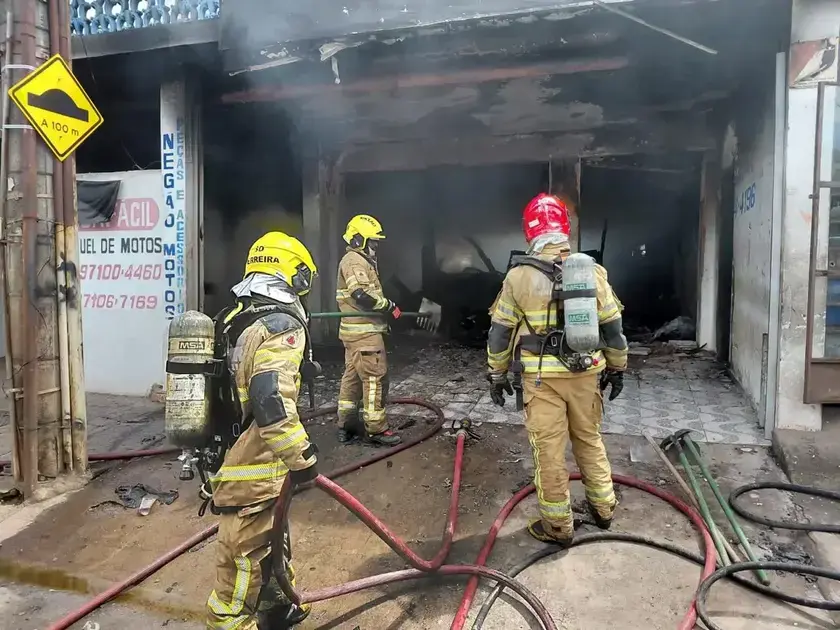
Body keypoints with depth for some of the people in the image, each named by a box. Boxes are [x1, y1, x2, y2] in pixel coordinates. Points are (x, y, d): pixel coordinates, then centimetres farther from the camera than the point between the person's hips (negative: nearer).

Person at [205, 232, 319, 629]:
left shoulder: (231, 320, 11)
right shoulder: (281, 324, -18)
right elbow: (271, 400, -30)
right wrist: (301, 458, -22)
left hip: (223, 456, 10)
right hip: (251, 471, -10)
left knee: (270, 538, 27)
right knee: (245, 555, 4)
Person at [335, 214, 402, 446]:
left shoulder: (357, 260, 19)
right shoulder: (355, 261, -15)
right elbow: (363, 296, -27)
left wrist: (383, 310, 15)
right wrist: (390, 306, -16)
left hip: (355, 329, 11)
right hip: (364, 331, -11)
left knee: (352, 376, 13)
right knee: (374, 378, -6)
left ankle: (347, 425, 21)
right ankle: (376, 429, 1)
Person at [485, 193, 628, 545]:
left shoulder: (519, 276, -8)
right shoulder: (593, 271, -1)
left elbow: (500, 332, -3)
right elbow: (612, 327, 5)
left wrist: (497, 375, 8)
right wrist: (617, 369, 17)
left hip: (542, 377, -3)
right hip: (586, 373, 4)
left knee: (549, 450, 7)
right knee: (590, 440, 22)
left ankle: (558, 525, 19)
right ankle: (603, 507, 36)